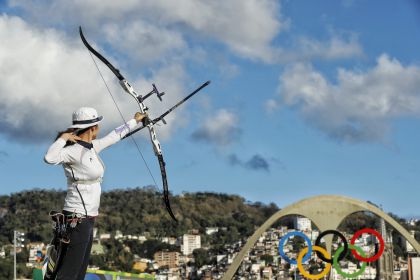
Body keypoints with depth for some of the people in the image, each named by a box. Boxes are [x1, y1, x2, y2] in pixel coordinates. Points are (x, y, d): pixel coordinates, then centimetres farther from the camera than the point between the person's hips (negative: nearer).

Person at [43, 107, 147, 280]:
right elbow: (49, 158, -36)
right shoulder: (73, 151, -17)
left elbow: (114, 136, 26)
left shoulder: (91, 147, 10)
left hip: (87, 219, 10)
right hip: (77, 219, -10)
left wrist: (135, 121, 38)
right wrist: (63, 138, -21)